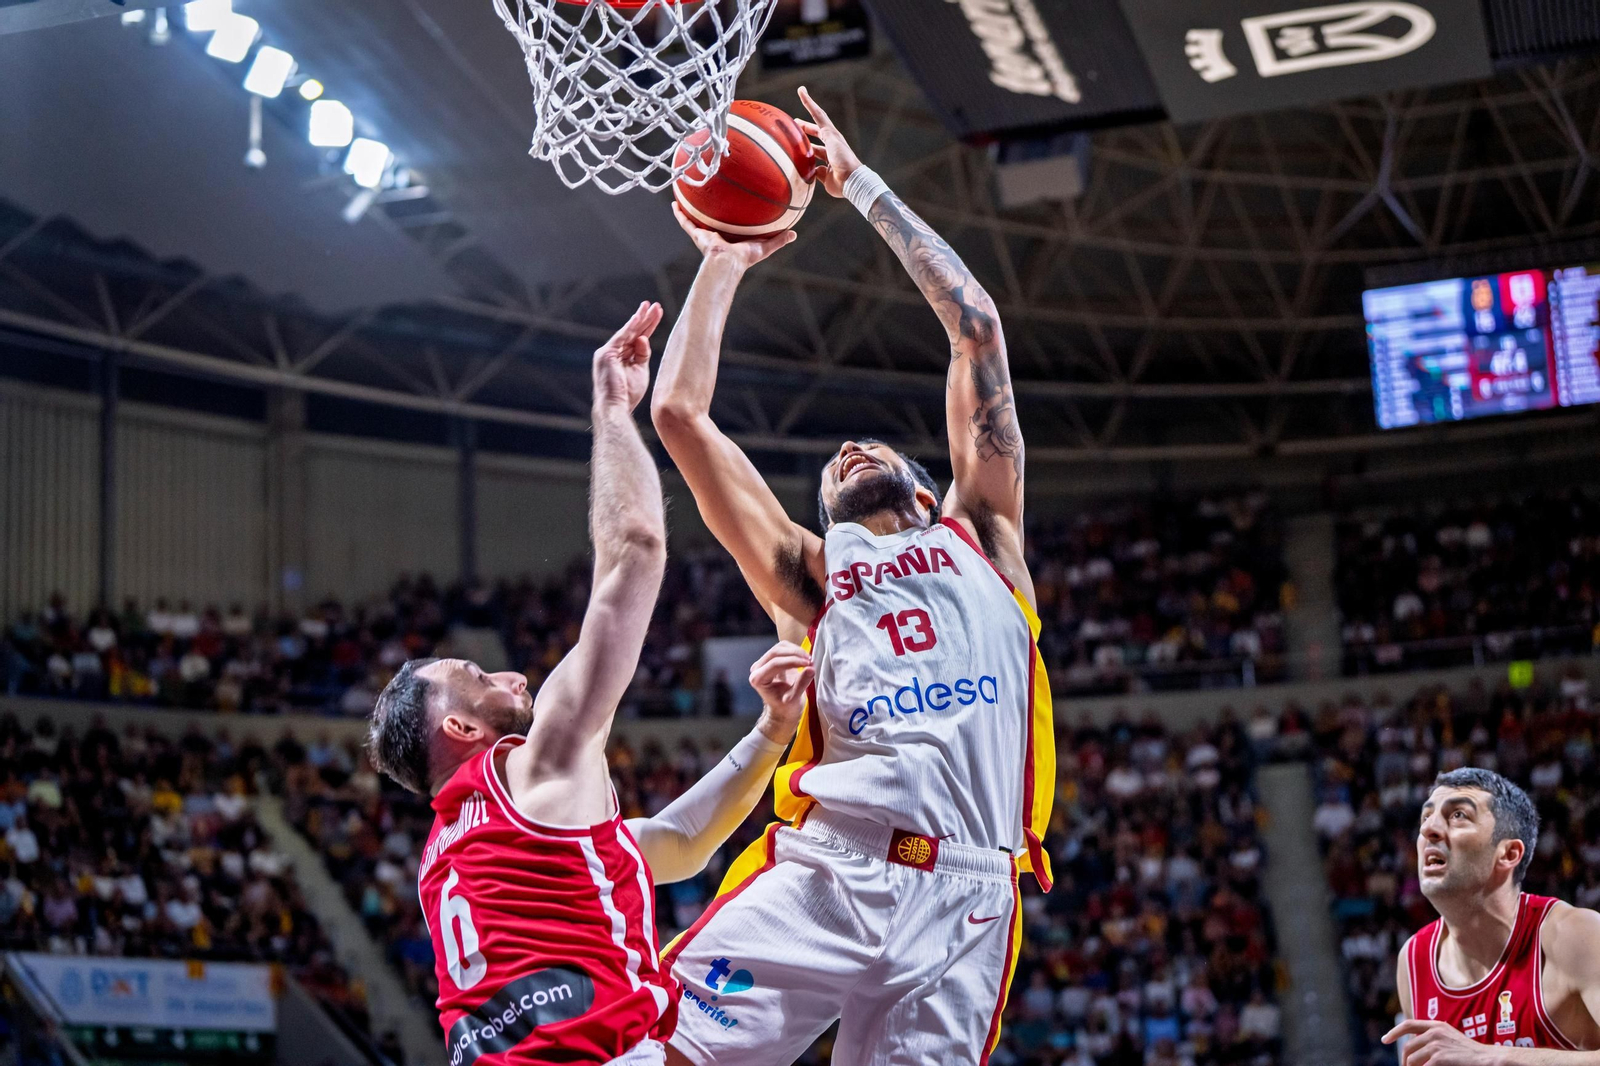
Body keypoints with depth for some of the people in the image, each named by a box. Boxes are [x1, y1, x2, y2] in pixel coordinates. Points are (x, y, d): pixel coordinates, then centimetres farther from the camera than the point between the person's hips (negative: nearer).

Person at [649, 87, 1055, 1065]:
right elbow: (680, 414, 19)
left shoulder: (980, 537, 25)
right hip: (820, 873, 0)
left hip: (964, 895, 0)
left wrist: (864, 187, 29)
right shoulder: (809, 570, 24)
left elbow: (977, 327, 24)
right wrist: (723, 264, 28)